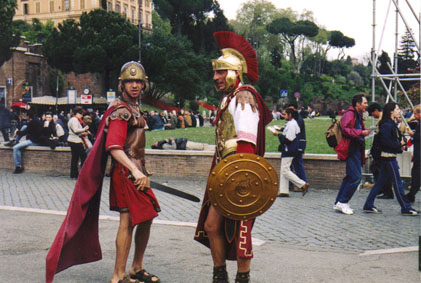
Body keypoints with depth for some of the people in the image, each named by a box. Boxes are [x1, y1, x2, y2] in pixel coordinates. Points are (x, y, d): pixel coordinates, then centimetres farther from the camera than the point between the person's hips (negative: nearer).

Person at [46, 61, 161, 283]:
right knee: (128, 221, -8)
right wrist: (135, 171, -30)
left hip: (136, 171, 10)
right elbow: (114, 148, -23)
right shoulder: (121, 111, -13)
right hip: (126, 172, -10)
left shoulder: (134, 108, 19)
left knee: (146, 217, 13)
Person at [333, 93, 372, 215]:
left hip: (356, 149, 11)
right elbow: (345, 129, -22)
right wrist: (361, 132, -22)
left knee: (350, 176, 11)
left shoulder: (358, 116, 21)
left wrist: (364, 132, 15)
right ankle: (342, 202, -5)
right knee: (356, 177, -13)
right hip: (351, 150, -11)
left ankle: (339, 203, 17)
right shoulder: (349, 114, -10)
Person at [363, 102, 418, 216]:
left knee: (380, 181, 11)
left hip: (388, 156, 10)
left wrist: (401, 144, 2)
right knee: (397, 182, -4)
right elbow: (385, 141, -22)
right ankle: (406, 208, 2)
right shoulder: (387, 125, -15)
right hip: (389, 156, -10)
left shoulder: (392, 124, 16)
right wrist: (399, 145, -13)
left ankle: (368, 205, 13)